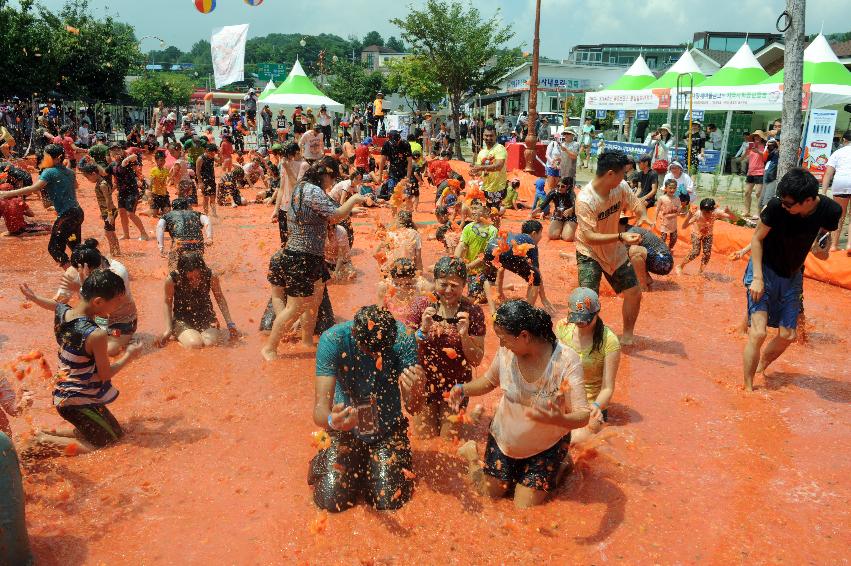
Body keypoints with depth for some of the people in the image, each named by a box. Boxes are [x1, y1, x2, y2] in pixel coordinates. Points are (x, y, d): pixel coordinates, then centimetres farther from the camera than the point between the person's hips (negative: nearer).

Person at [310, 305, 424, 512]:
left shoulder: (403, 338, -23)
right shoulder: (333, 340, -26)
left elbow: (412, 407, -22)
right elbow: (320, 408, -29)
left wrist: (414, 392, -47)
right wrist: (331, 420, -54)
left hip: (389, 427, 1)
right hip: (346, 428, -1)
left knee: (390, 500, -8)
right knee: (332, 500, -10)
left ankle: (370, 464, 25)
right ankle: (323, 461, 24)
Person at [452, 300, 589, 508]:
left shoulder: (567, 361, -29)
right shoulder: (506, 352, -20)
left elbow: (583, 416, -28)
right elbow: (489, 381, 1)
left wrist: (559, 419, -51)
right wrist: (463, 389, -19)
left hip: (546, 445, -2)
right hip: (504, 438, 2)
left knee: (524, 508, 4)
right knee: (490, 495, 14)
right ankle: (471, 452, 41)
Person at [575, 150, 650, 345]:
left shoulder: (621, 187, -14)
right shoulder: (584, 200, -31)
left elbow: (636, 204, 4)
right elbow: (590, 237, -33)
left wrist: (643, 216, -19)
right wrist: (621, 236, -43)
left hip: (615, 251, 6)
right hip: (590, 252, -6)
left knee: (634, 293, 10)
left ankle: (627, 336, 30)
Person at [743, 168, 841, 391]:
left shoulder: (831, 211, -16)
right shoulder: (777, 206, -25)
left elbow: (822, 237, 5)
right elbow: (757, 239, -13)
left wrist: (821, 250, -20)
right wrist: (758, 278, -18)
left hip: (792, 276, 4)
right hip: (765, 270, -4)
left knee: (787, 336, 6)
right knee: (758, 333, -13)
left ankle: (760, 369, 33)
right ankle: (748, 388, -1)